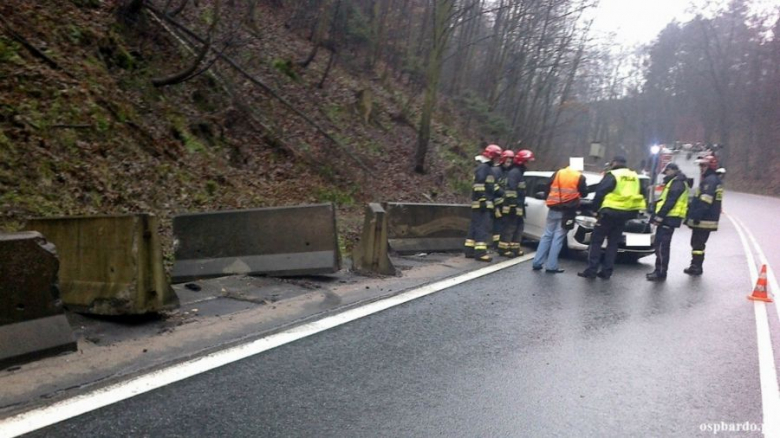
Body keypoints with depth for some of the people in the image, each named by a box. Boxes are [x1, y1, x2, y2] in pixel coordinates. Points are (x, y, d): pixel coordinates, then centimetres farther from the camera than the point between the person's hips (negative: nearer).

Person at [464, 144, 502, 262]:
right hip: (482, 203, -11)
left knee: (475, 226, 11)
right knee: (483, 227, -12)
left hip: (479, 204, 11)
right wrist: (483, 200, -25)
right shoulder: (483, 167, -11)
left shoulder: (486, 168, 21)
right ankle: (480, 252, -15)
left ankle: (470, 250, 16)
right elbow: (479, 185, -21)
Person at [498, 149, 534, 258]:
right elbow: (510, 189, -23)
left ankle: (514, 248, 19)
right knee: (510, 227, -7)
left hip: (518, 206, 10)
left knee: (518, 227, 13)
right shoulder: (514, 172, -14)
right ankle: (503, 249, -3)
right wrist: (512, 204, -26)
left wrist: (521, 205, 26)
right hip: (513, 206, -10)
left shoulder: (519, 172, 20)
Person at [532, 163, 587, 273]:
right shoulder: (580, 177, 1)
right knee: (558, 238, -2)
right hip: (567, 211, -3)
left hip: (553, 209, 3)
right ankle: (551, 266, -3)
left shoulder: (557, 173, 10)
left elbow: (547, 189, 11)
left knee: (547, 236, 11)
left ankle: (537, 263, 8)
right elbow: (584, 193, 5)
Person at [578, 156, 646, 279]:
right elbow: (638, 195, 18)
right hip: (625, 214, 7)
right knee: (613, 243, 13)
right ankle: (607, 271, 10)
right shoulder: (635, 177, 15)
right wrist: (632, 211, 20)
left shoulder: (612, 175, -7)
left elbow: (600, 193, -12)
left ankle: (591, 270, -4)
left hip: (610, 212, -6)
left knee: (596, 241, 1)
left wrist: (596, 208, -2)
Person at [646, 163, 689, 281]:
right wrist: (659, 216, 16)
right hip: (668, 217, 11)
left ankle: (661, 273, -7)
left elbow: (670, 202, -20)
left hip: (669, 218, -11)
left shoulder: (677, 182, -10)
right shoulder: (675, 182, 23)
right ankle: (659, 271, 17)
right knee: (660, 246, 12)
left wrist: (659, 216, -22)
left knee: (661, 246, -10)